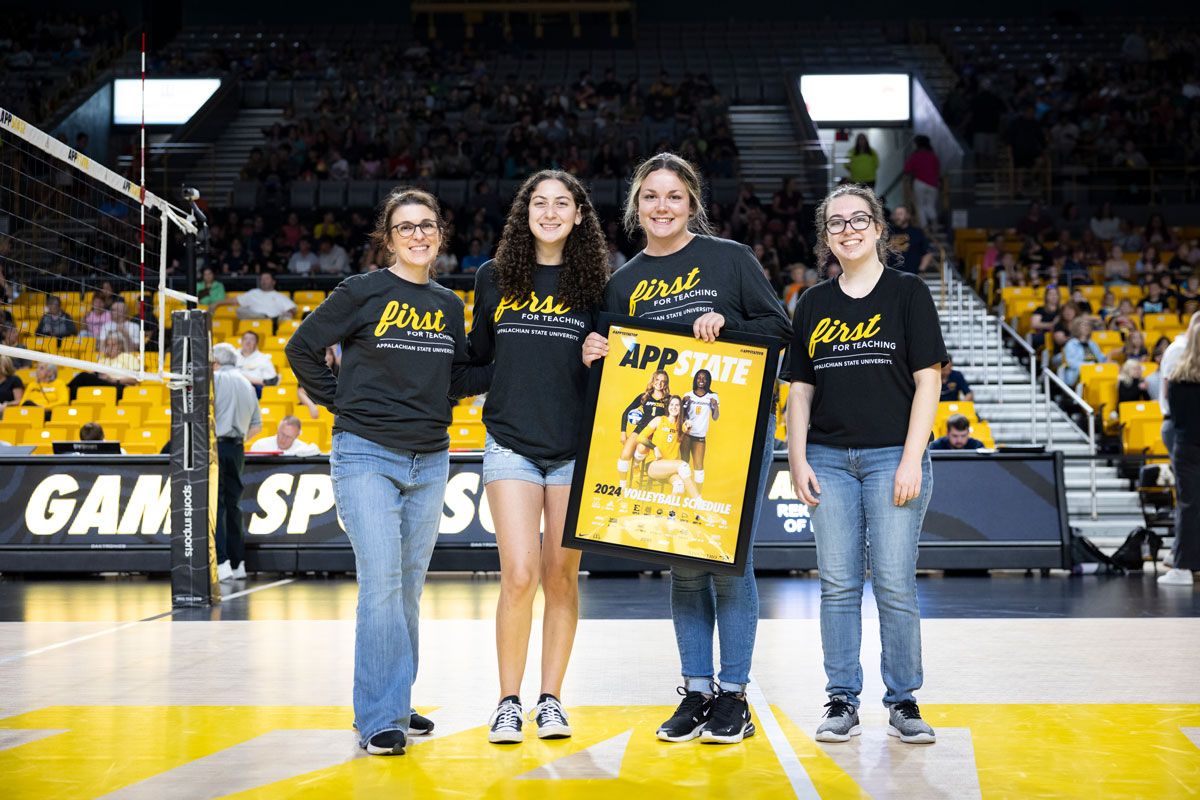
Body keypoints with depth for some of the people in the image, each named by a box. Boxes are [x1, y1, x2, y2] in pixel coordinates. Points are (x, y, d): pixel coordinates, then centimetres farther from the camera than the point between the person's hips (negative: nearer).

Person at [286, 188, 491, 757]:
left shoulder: (449, 305, 11)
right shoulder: (363, 292, -3)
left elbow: (458, 380, 14)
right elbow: (302, 348, 2)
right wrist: (341, 401, -1)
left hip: (430, 461, 5)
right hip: (366, 456, -5)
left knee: (409, 587, 11)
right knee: (381, 583, -11)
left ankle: (394, 705, 23)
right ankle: (379, 721, -4)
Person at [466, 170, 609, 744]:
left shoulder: (593, 284, 5)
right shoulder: (494, 278, 7)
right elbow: (476, 355, 17)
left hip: (575, 448, 1)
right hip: (511, 444, 0)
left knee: (562, 578, 5)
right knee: (520, 576, -8)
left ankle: (551, 699, 18)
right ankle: (508, 702, 7)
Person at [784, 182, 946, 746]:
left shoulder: (908, 292, 2)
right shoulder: (814, 303, 12)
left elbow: (928, 379, -3)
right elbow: (800, 388, 13)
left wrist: (911, 460, -10)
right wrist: (798, 459, 2)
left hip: (892, 456, -3)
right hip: (829, 460, 3)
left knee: (895, 584, -3)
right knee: (837, 584, 4)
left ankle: (903, 701, 9)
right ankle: (842, 700, 12)